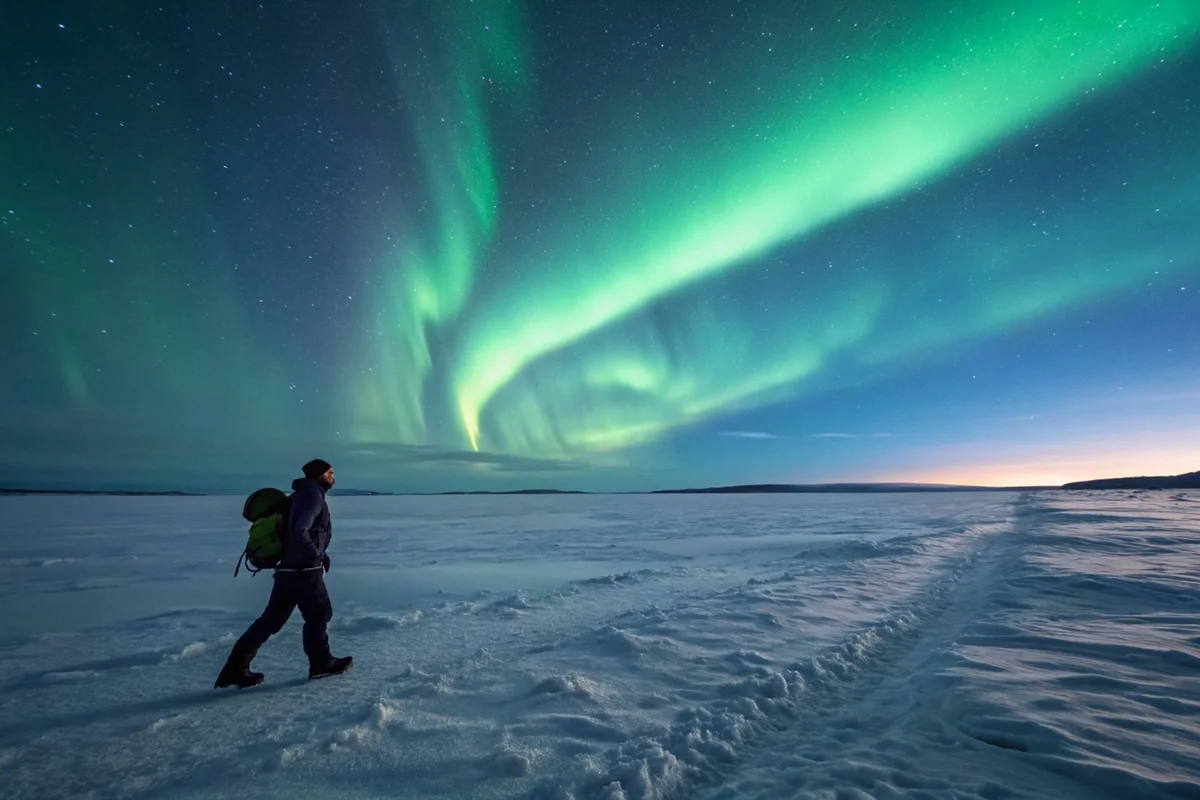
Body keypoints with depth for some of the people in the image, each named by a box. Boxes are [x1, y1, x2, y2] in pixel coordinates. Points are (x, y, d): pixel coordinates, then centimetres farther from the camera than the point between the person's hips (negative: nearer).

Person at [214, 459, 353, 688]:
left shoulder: (303, 496, 18)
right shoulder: (312, 495, -14)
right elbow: (300, 532, -25)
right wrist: (317, 557, -13)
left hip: (287, 569, 9)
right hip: (304, 570, -9)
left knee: (271, 619, 13)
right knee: (318, 614, 6)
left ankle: (235, 668, 14)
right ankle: (321, 663, 19)